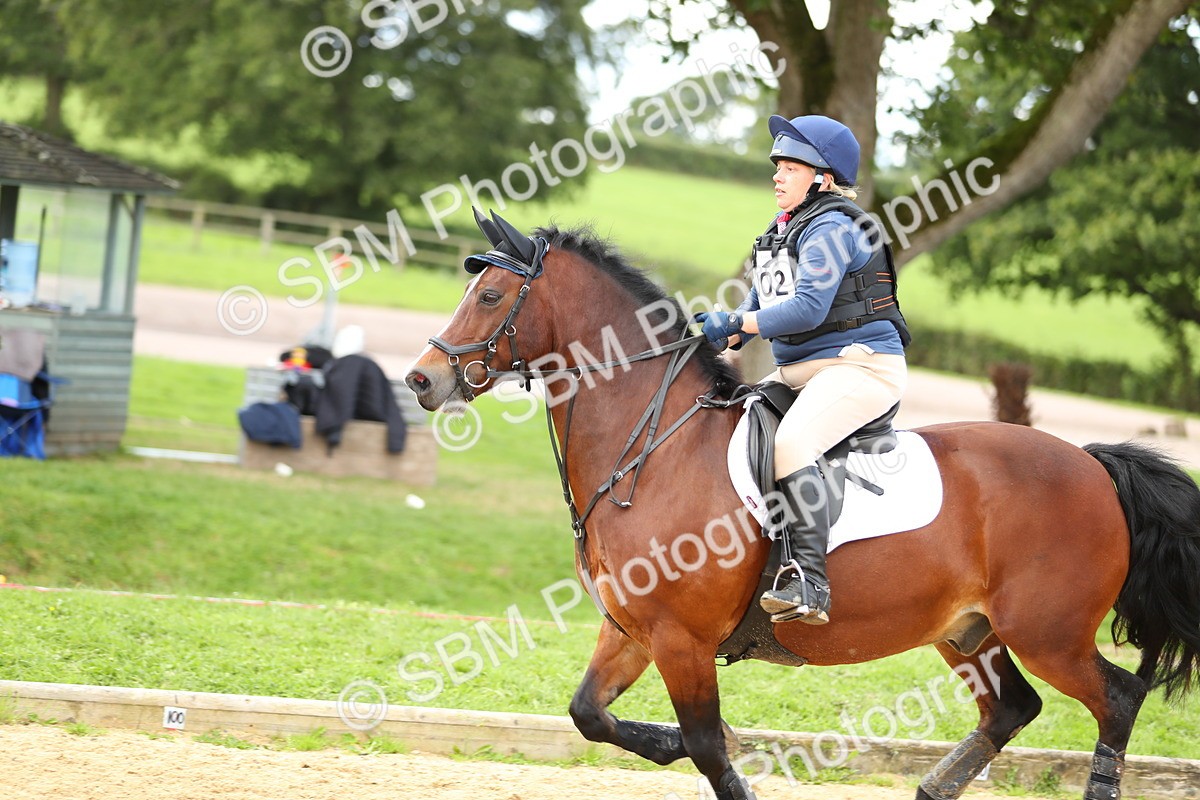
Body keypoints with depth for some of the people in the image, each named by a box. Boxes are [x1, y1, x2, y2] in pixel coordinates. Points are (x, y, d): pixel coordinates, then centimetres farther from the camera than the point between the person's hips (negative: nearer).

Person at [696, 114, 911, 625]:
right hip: (796, 369, 11)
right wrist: (722, 336, 0)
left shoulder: (830, 229, -12)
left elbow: (807, 308, -22)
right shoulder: (779, 234, 18)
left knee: (791, 442, -34)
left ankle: (809, 582, -40)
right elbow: (759, 304, 20)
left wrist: (733, 324, -20)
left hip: (861, 365, -11)